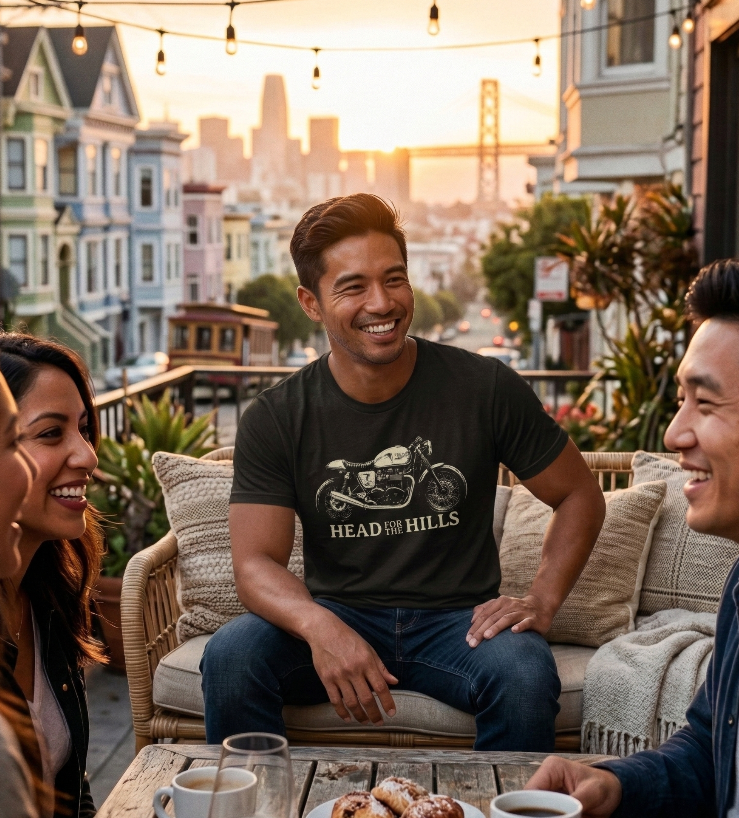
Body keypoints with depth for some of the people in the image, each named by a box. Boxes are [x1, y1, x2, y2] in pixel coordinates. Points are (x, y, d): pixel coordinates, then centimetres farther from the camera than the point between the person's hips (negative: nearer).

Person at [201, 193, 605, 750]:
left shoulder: (485, 388, -5)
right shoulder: (275, 420, -3)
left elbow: (581, 496, 6)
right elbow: (256, 561, -9)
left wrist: (543, 601, -8)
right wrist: (319, 626, -31)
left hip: (457, 619, 0)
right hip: (337, 616, 1)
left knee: (525, 673, -32)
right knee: (230, 656, -27)